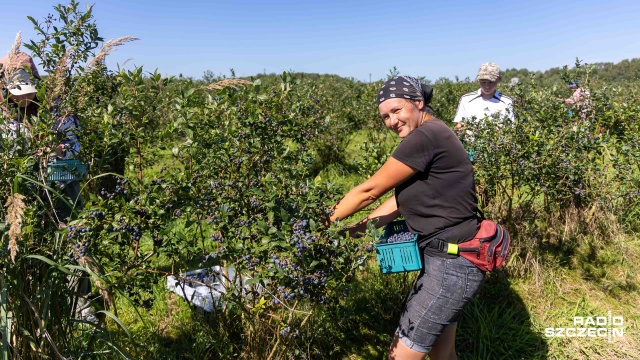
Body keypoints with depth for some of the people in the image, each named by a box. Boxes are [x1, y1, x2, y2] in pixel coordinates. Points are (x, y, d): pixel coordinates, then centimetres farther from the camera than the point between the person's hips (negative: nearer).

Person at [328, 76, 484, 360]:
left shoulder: (425, 136, -20)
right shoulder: (433, 136, 13)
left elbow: (369, 191, -15)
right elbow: (403, 197, 10)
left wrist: (326, 222, -4)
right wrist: (360, 229, 1)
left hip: (452, 265, -10)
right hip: (449, 259, 10)